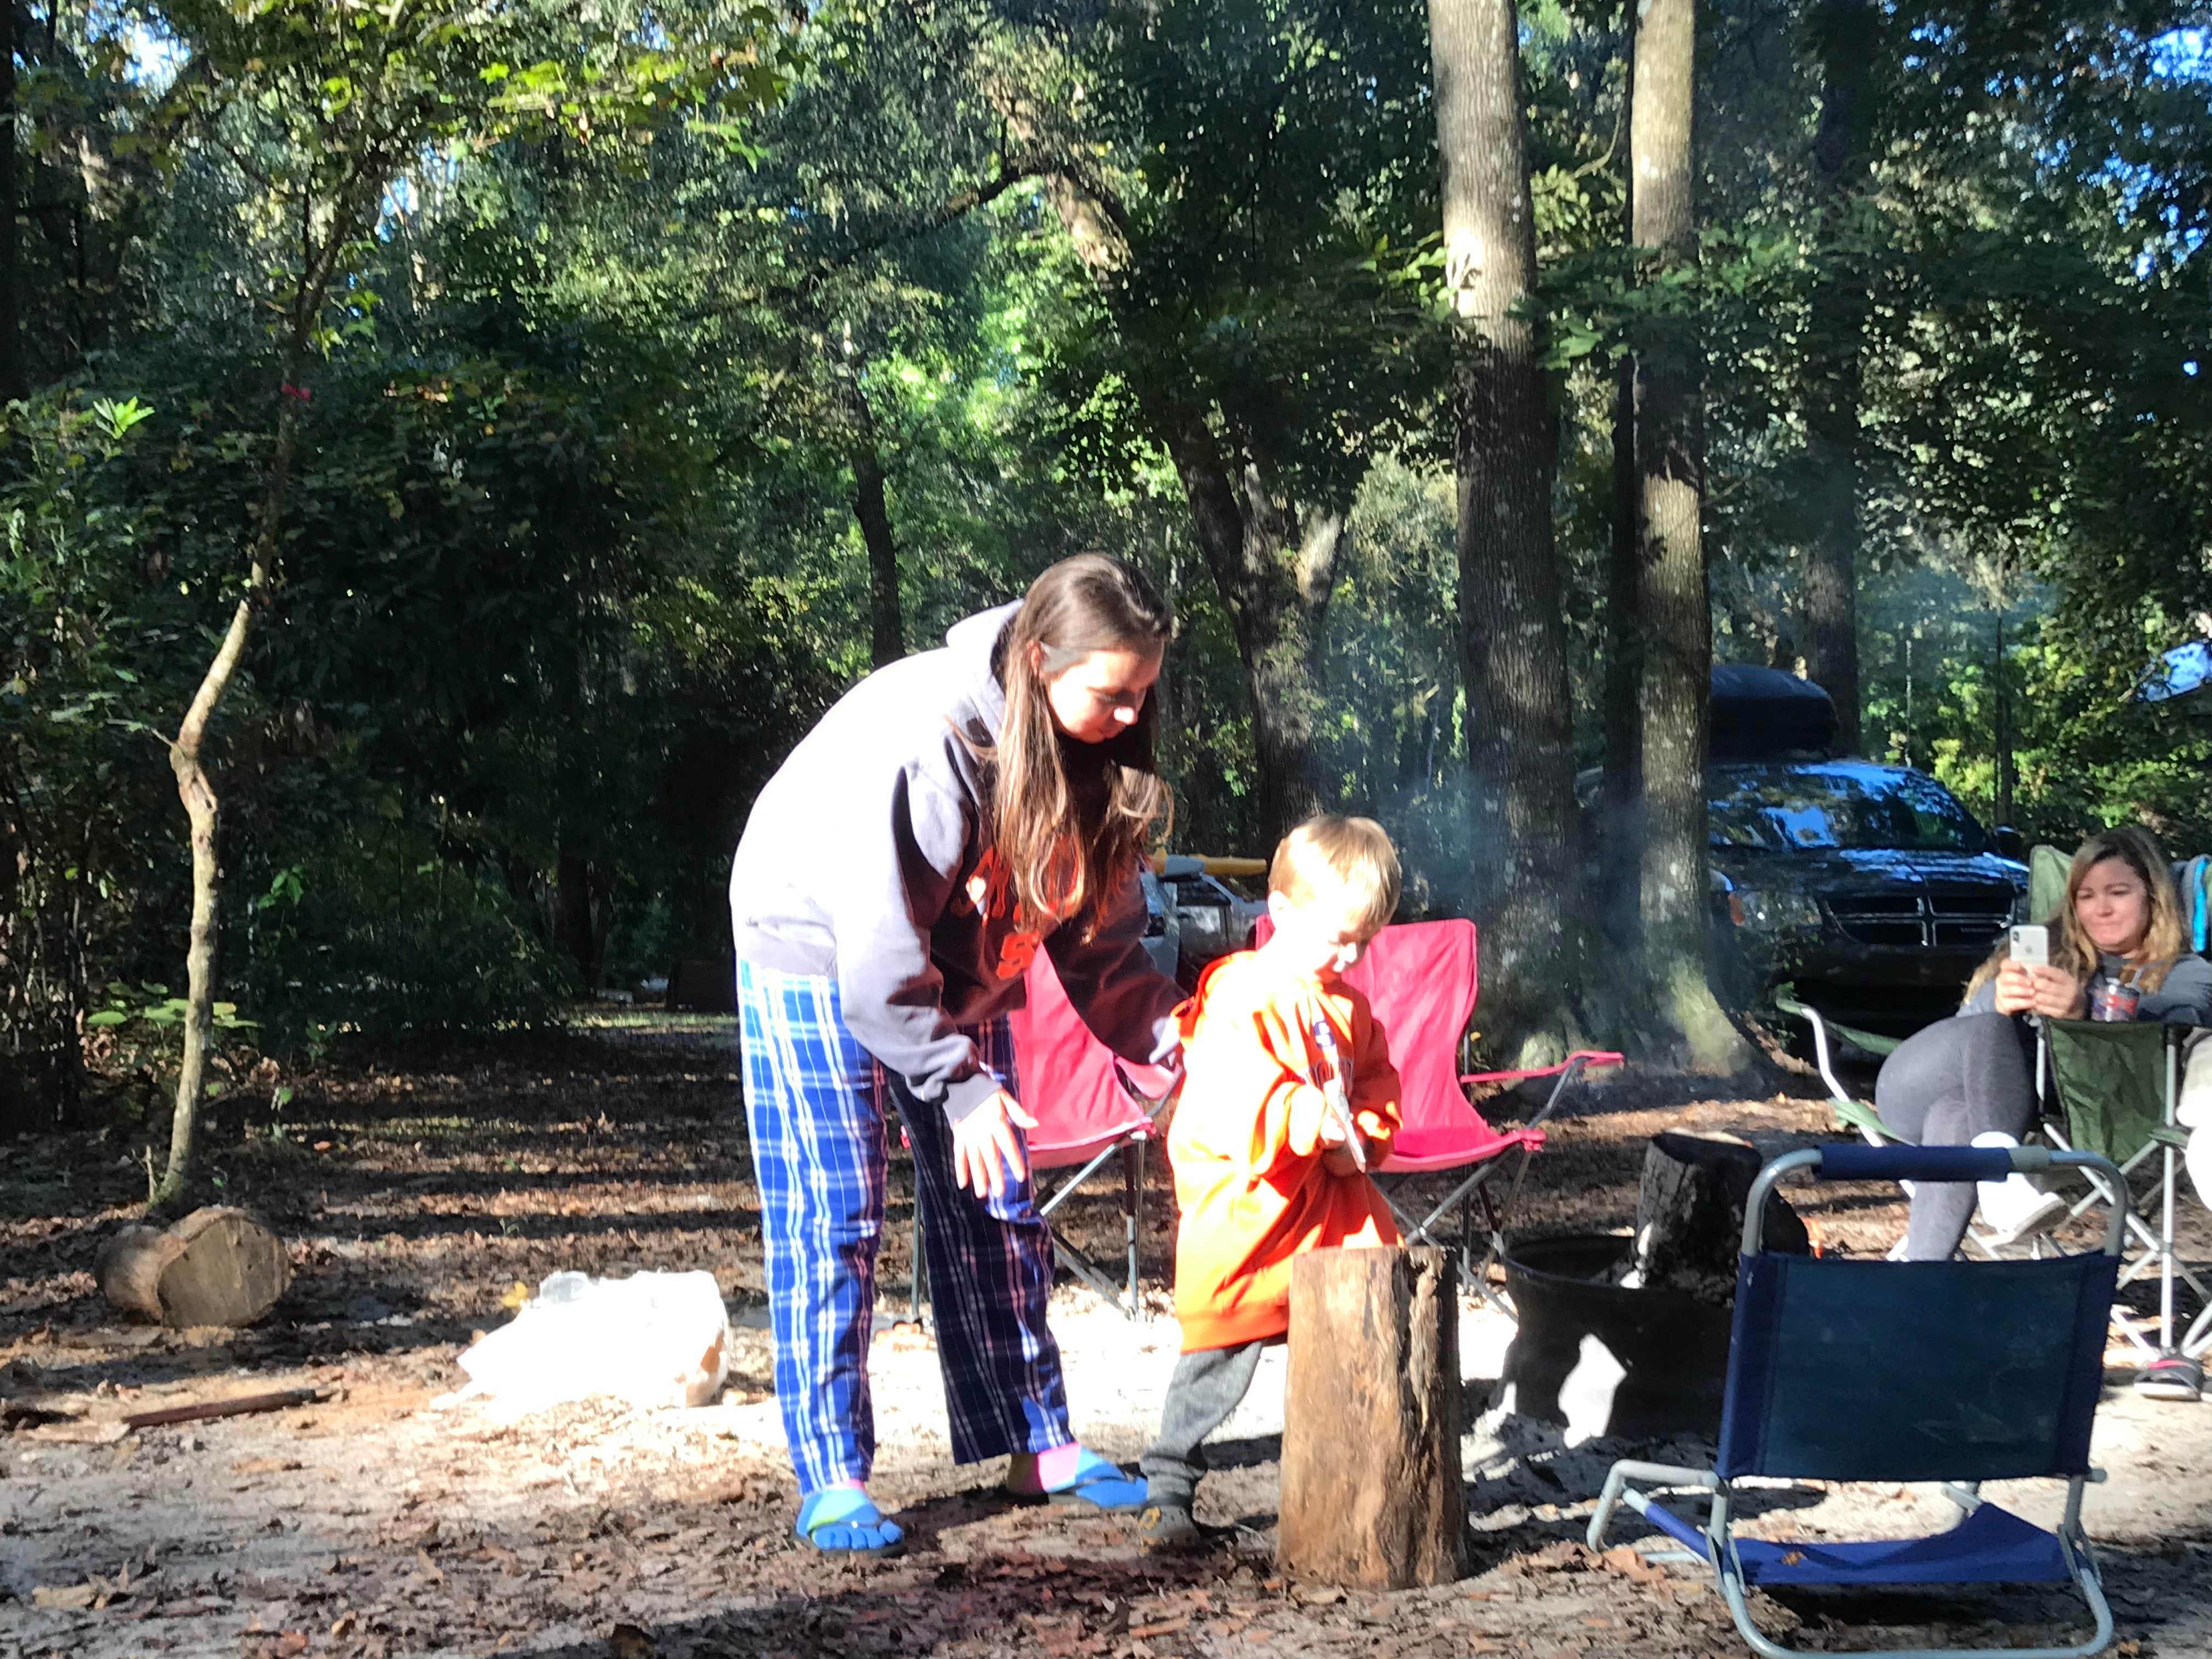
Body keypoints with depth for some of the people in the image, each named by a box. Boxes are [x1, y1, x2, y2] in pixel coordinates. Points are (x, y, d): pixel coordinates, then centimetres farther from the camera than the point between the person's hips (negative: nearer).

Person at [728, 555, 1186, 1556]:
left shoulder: (1092, 749, -14)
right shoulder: (923, 733, -35)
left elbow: (1098, 927, -6)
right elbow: (879, 941, -31)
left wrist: (1168, 1039, -19)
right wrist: (957, 1083, -28)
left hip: (952, 962, 7)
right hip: (817, 948, -6)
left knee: (993, 1207, 6)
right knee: (831, 1216, -7)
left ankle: (1036, 1446, 15)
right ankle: (832, 1485, -2)